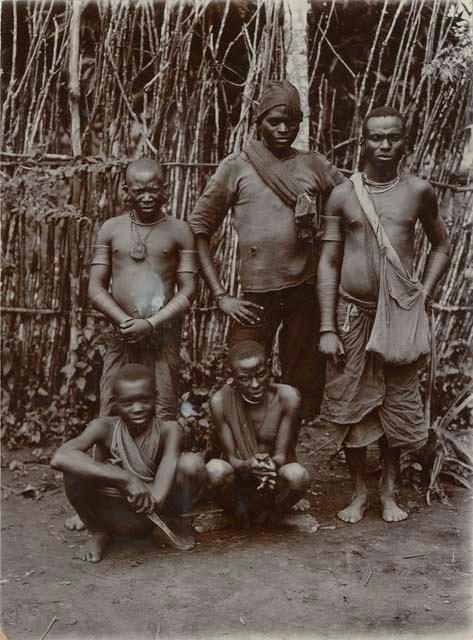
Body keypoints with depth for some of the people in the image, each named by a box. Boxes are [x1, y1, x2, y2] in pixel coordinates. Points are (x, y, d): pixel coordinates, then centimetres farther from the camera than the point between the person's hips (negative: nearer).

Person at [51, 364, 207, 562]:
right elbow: (59, 458, -39)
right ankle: (99, 532, 1)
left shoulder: (168, 429, -18)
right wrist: (126, 479, -44)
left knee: (192, 462, -28)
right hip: (120, 515, 0)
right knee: (75, 469, -27)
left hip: (158, 510, 0)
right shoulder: (104, 427, -19)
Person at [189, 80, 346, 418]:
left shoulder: (315, 165, 8)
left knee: (305, 388, 8)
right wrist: (221, 295, -5)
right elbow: (199, 228, 1)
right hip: (257, 293, -2)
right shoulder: (237, 167, 2)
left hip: (307, 289, 2)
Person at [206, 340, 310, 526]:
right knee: (215, 469, -32)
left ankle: (269, 513, 0)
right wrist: (247, 466, -37)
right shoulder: (221, 401, -16)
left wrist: (272, 464, -39)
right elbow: (230, 456, -13)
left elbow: (281, 454, -14)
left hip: (276, 482, 0)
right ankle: (241, 513, 0)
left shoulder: (287, 397, -17)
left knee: (297, 475, -34)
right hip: (241, 482, 0)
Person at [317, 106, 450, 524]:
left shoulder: (418, 191, 2)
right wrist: (327, 328, -5)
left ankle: (388, 492, 25)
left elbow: (441, 246, 15)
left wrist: (425, 293, 1)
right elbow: (328, 263, 0)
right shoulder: (342, 196, 0)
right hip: (351, 314, 0)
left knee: (397, 405, 7)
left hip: (400, 315, 0)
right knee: (351, 406, 6)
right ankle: (359, 492, 24)